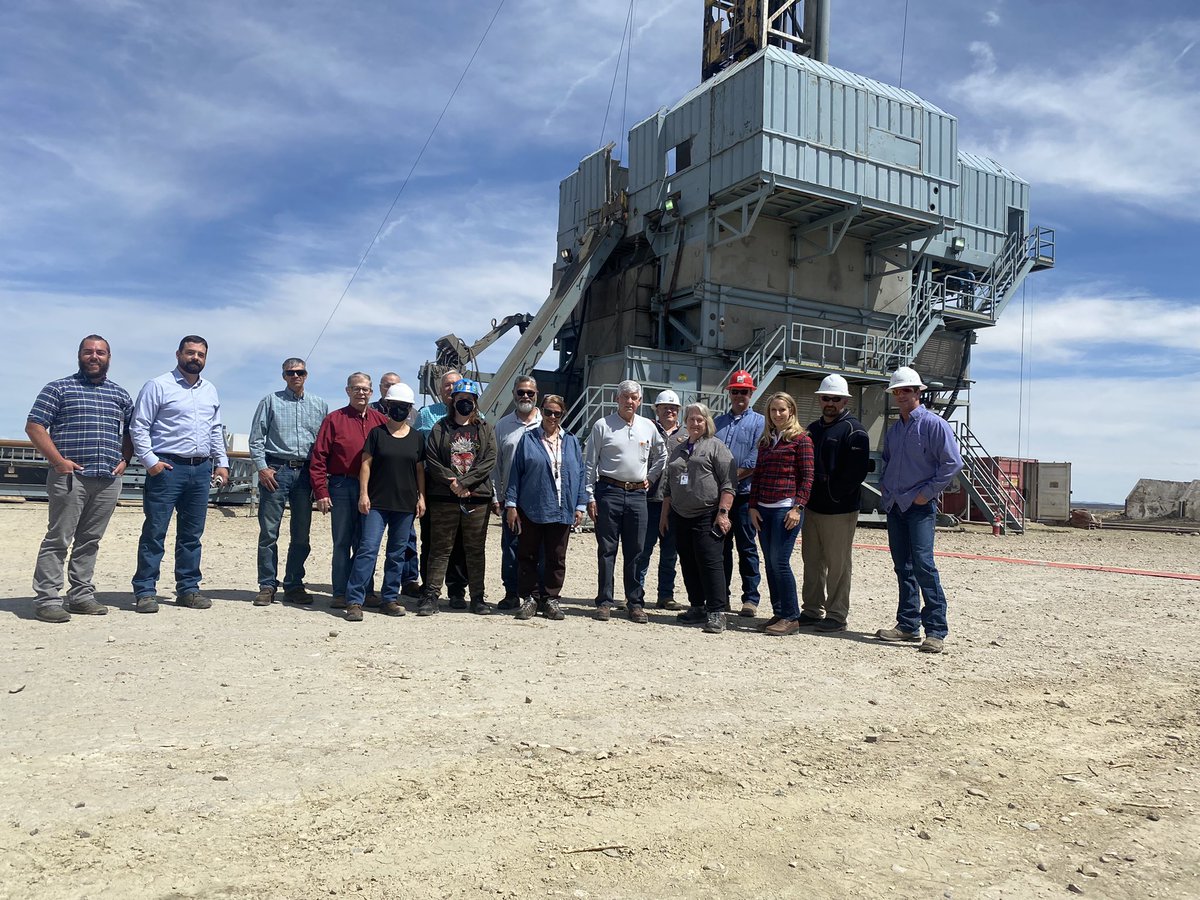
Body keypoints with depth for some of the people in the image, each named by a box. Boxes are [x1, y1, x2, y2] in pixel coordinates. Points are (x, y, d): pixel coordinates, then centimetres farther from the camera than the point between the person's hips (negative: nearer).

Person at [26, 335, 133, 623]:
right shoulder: (59, 389, 3)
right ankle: (46, 600, 2)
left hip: (109, 480, 4)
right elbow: (34, 426, -3)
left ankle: (81, 596, 17)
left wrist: (124, 460, 7)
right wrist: (58, 460, -11)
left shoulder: (121, 395, 16)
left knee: (90, 541, 10)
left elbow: (131, 432, 24)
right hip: (69, 477, -4)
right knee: (58, 539, -3)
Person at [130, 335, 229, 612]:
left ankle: (188, 588, 18)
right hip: (167, 467, -5)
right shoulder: (158, 386, -2)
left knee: (192, 534, 10)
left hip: (201, 470, 6)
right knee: (155, 532, -3)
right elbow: (138, 426, -4)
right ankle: (145, 591, 4)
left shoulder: (211, 391, 16)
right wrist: (150, 460, -12)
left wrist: (222, 462, 12)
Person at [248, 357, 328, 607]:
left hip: (306, 472, 3)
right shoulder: (270, 401, 6)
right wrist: (261, 467, -8)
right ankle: (267, 586, 6)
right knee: (269, 532, -2)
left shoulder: (320, 405, 13)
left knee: (301, 534, 6)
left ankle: (294, 585, 15)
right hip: (276, 470, -2)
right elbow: (256, 438, 2)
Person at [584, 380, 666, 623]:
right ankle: (604, 601, 9)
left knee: (635, 552, 5)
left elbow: (661, 455, 26)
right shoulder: (603, 426, 0)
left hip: (637, 494, 3)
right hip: (609, 491, -3)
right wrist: (590, 497, -4)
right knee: (606, 550, 2)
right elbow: (591, 464, 0)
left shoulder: (648, 427, 10)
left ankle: (636, 603, 11)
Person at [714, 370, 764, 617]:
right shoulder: (718, 422, 17)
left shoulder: (759, 422, 2)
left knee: (747, 548, 0)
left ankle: (750, 598, 6)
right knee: (721, 546, 10)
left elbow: (756, 460, -10)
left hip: (743, 494, -4)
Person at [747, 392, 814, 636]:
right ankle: (778, 613, 17)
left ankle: (791, 617, 0)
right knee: (770, 563, 8)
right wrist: (753, 506, 8)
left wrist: (798, 508, -13)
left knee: (779, 561, -9)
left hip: (786, 508, -6)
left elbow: (807, 476, -6)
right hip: (764, 509, 7)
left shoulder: (800, 439, -2)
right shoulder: (765, 440, 16)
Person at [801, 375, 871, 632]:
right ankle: (812, 610, 24)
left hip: (839, 511, -8)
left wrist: (833, 495, -15)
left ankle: (837, 615, 9)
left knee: (838, 565, 0)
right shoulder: (813, 429, 16)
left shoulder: (854, 431, -8)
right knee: (812, 561, 13)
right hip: (812, 507, 8)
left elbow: (857, 471, -16)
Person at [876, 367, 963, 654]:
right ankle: (908, 625, 16)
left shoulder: (934, 424, -7)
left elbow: (952, 463, -11)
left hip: (920, 506, -7)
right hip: (894, 506, 7)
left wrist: (927, 492, -13)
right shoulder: (893, 430, 16)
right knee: (903, 567, 9)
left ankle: (936, 630, -9)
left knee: (922, 564, -14)